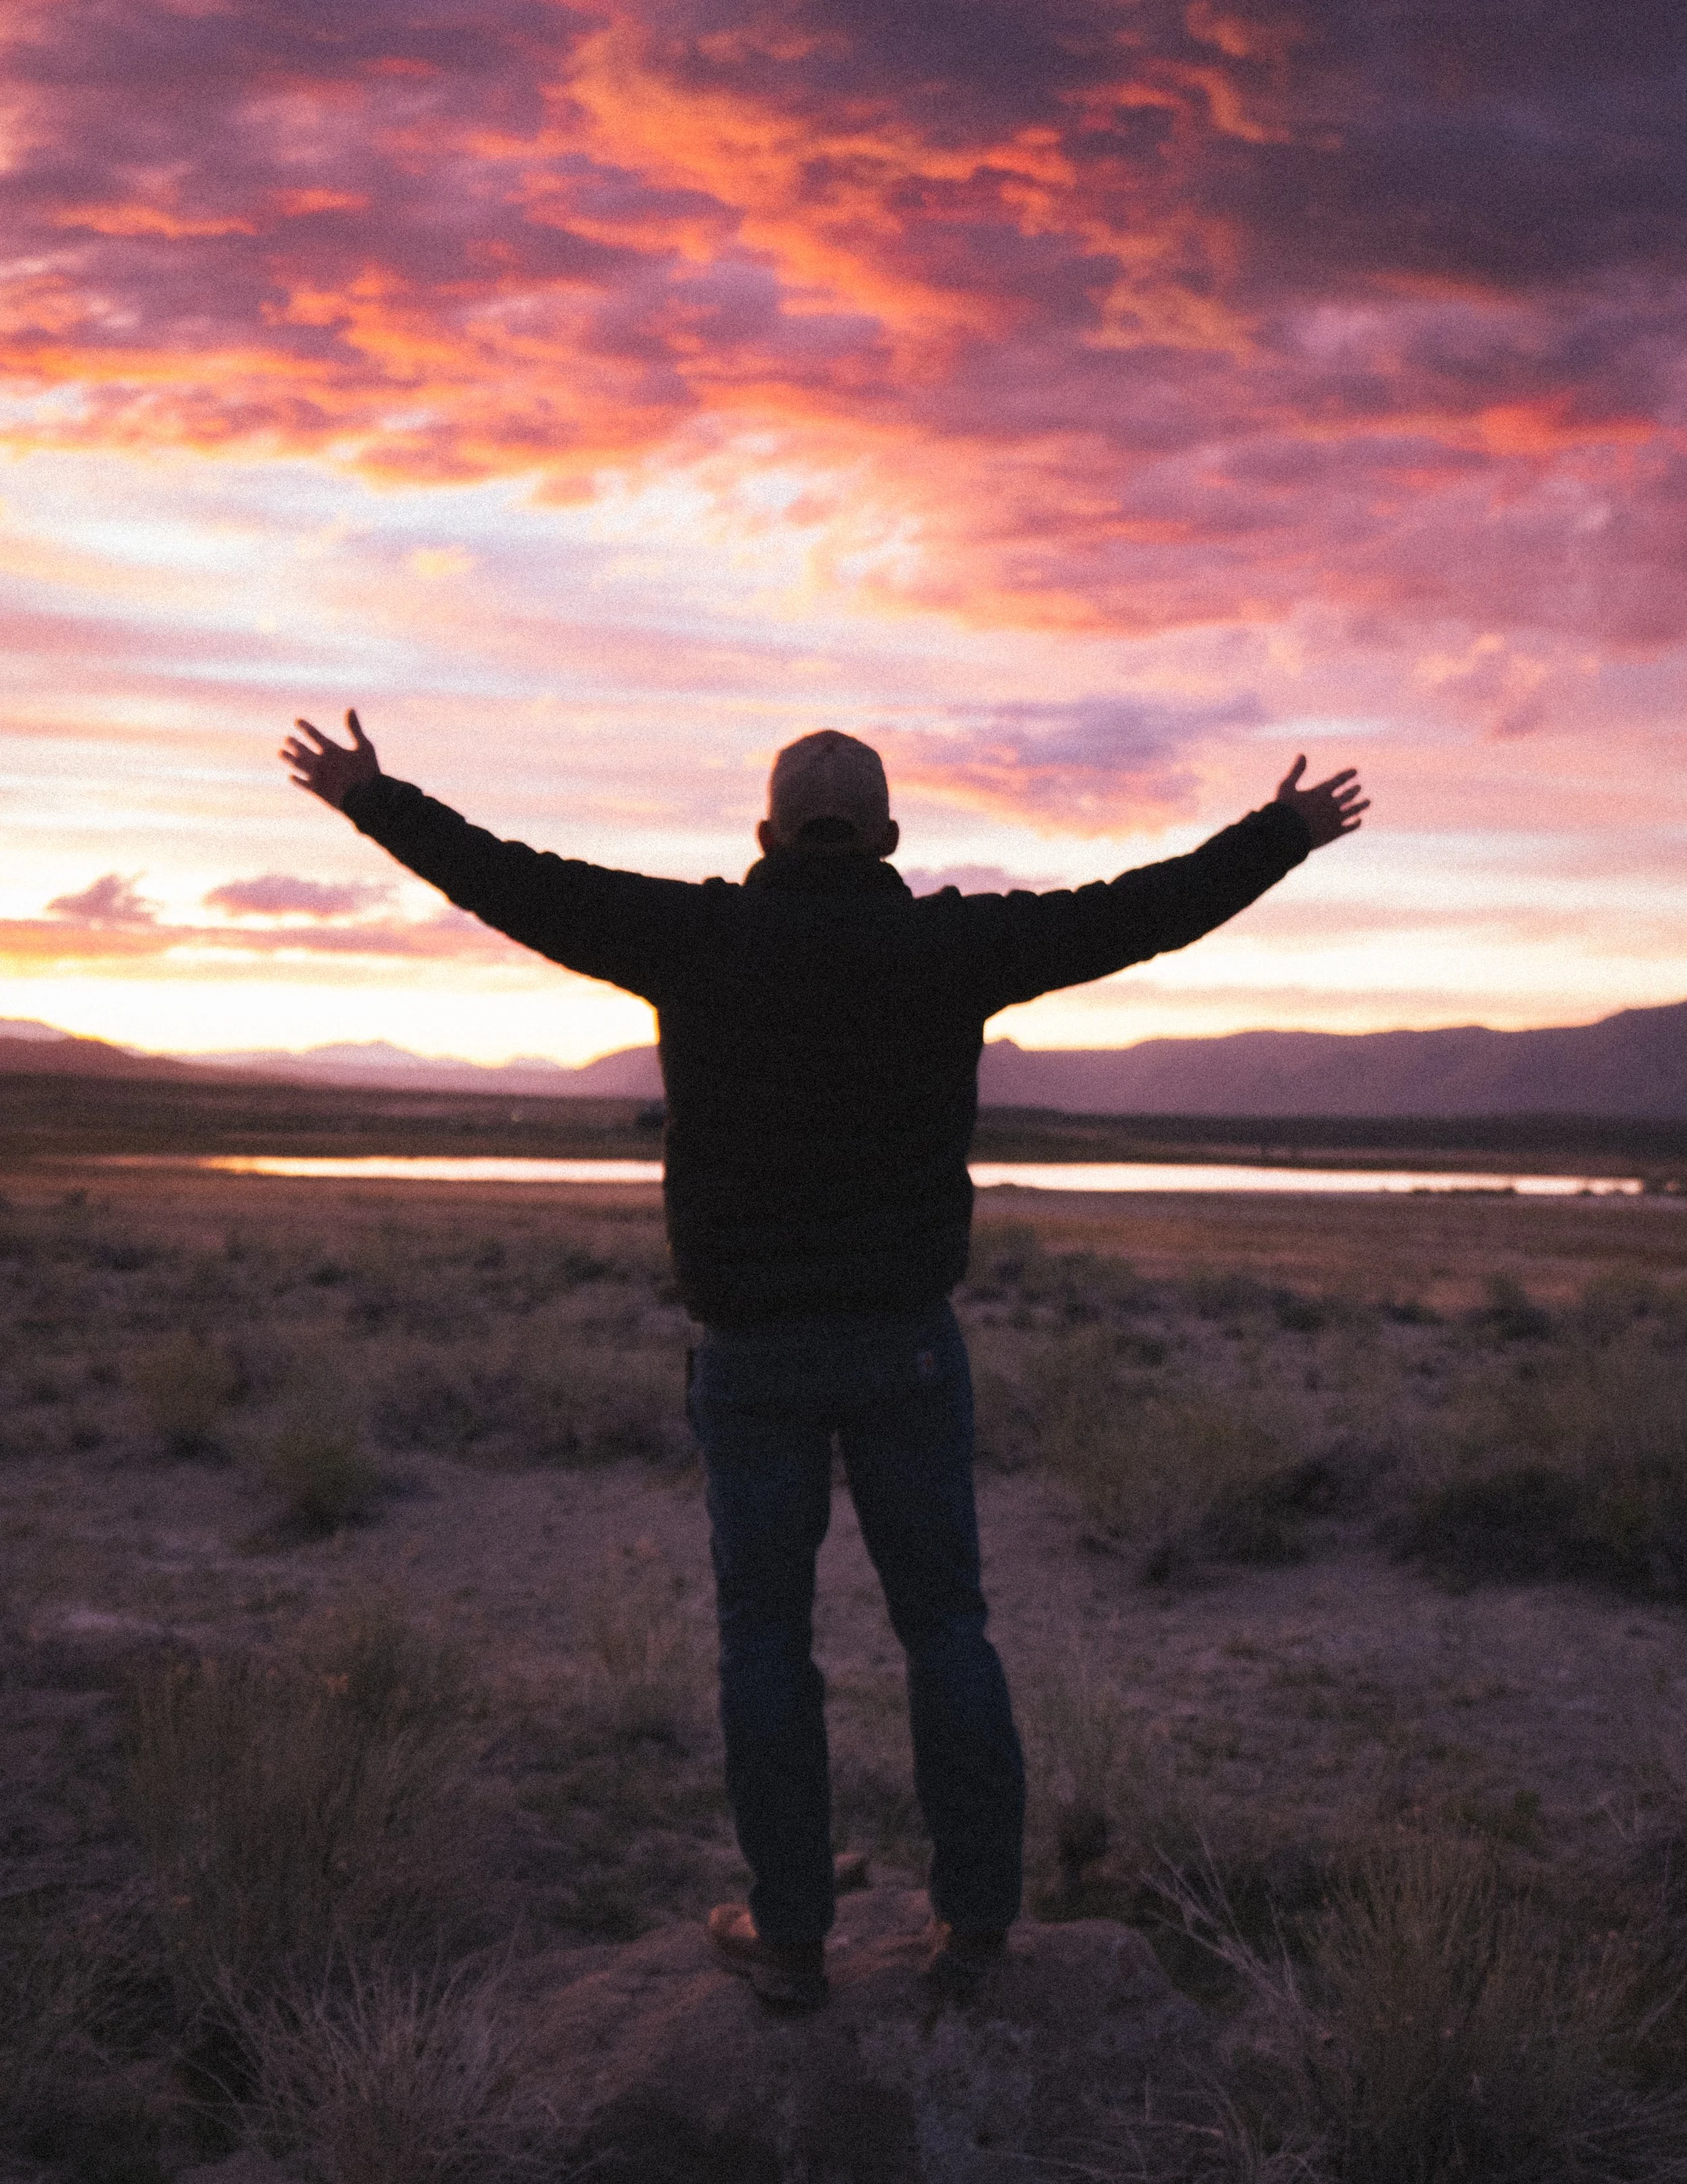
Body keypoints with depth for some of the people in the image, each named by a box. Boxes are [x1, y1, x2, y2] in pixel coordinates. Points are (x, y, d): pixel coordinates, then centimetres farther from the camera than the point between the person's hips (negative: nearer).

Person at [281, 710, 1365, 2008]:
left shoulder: (701, 939, -8)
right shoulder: (944, 945, -6)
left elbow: (514, 885, -3)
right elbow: (1140, 914, 1)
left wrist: (373, 800, 11)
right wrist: (1284, 835, 15)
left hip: (753, 1353, -1)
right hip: (911, 1342, 1)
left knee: (766, 1631, 9)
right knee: (943, 1619, 12)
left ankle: (790, 1930, 13)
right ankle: (976, 1912, 15)